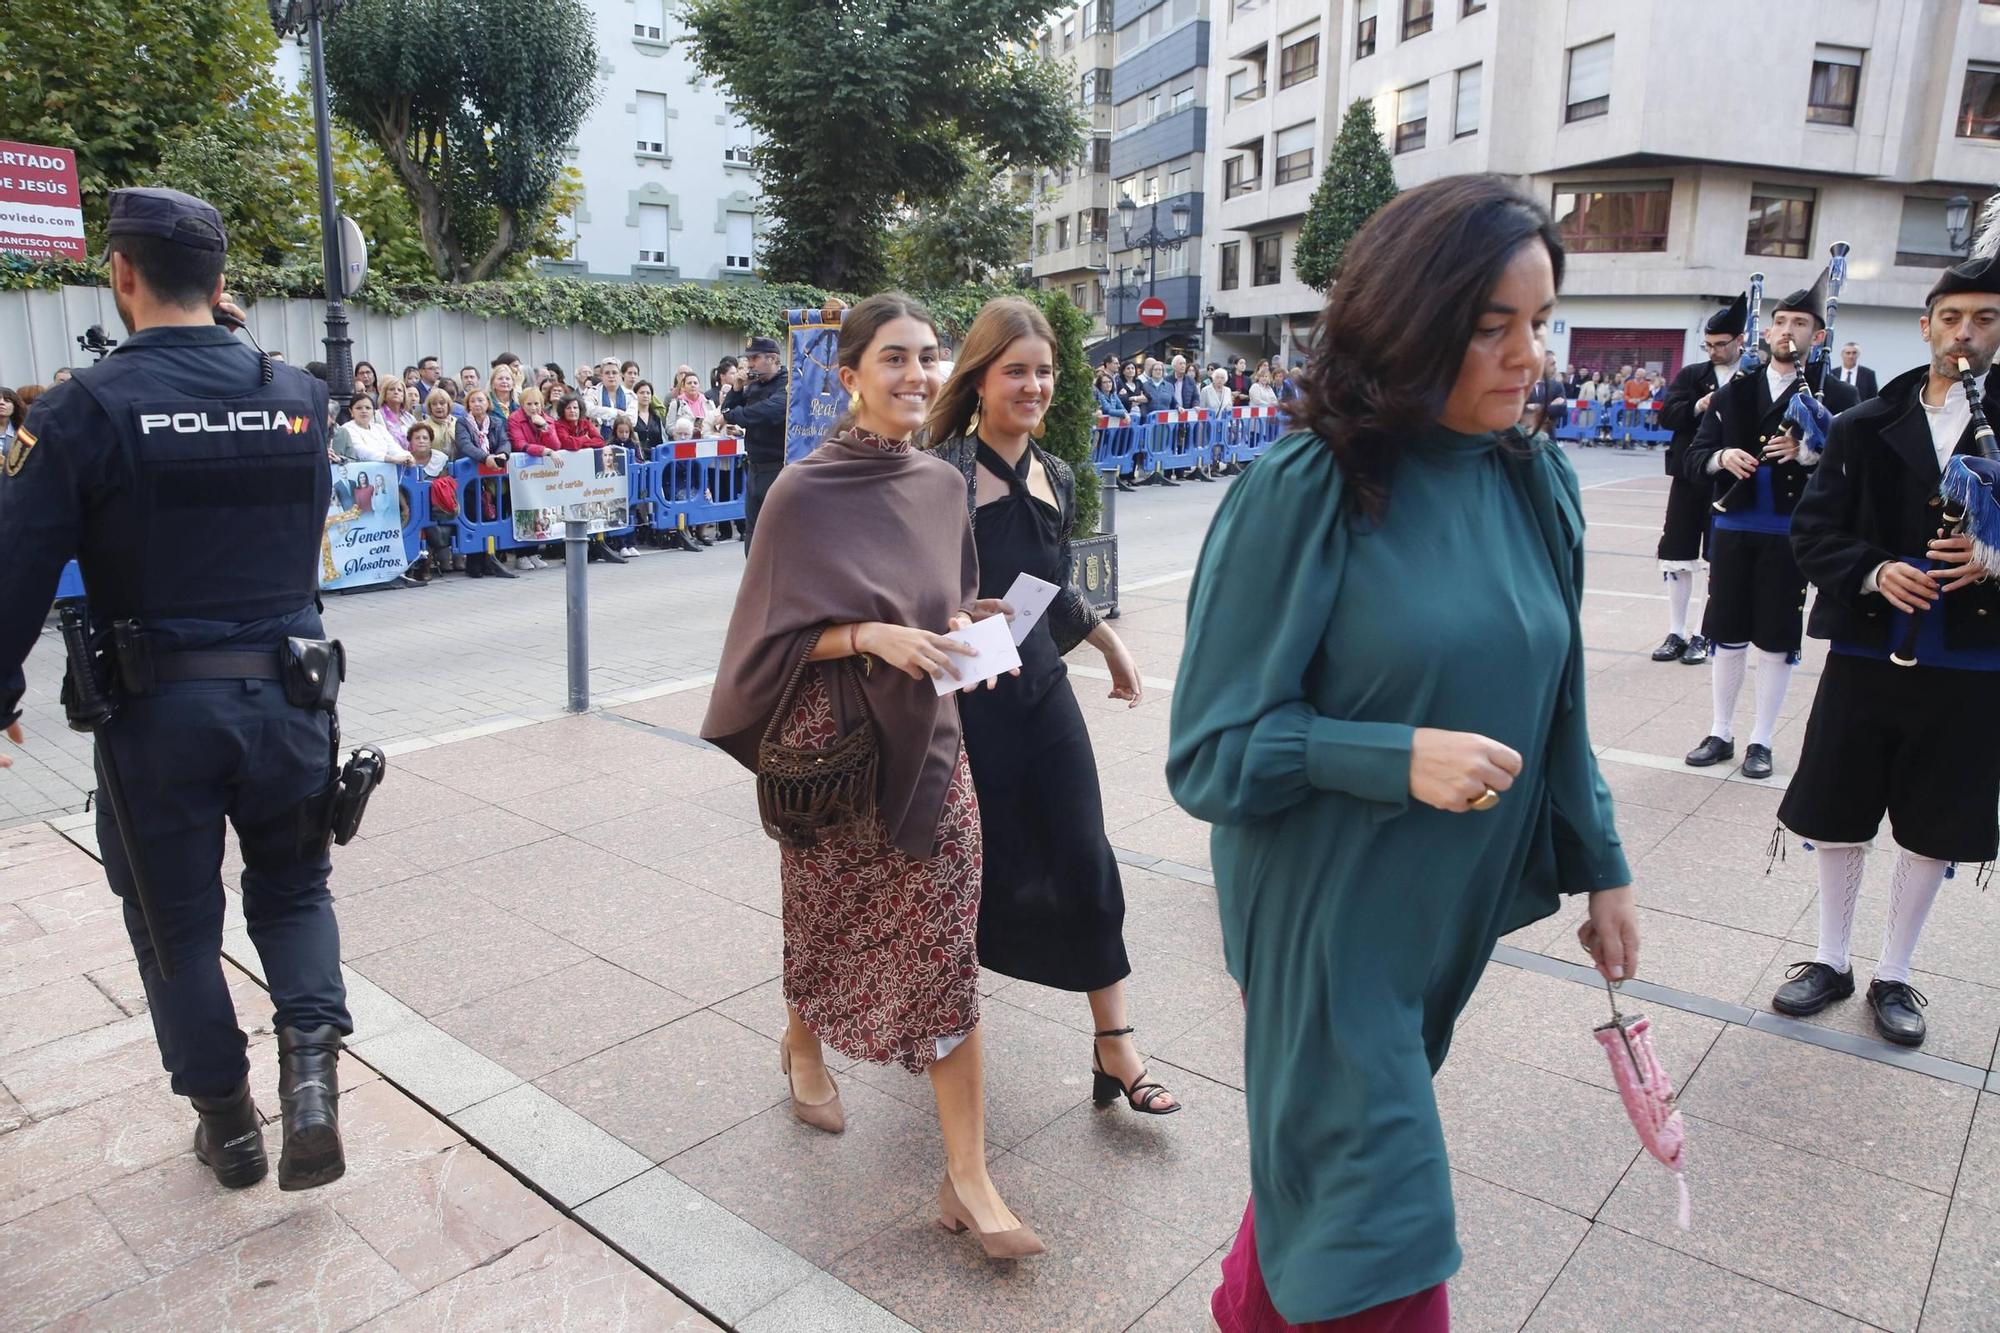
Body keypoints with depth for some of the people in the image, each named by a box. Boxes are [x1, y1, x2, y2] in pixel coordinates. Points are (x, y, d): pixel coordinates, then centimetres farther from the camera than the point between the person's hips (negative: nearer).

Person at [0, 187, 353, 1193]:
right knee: (293, 885, 21)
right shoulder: (297, 395, 0)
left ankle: (228, 1125, 25)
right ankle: (311, 1061, 0)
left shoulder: (87, 405, -10)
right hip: (286, 690, 3)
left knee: (176, 919, 14)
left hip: (158, 706, -3)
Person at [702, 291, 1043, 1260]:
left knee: (946, 946, 0)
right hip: (831, 738, -3)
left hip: (926, 739, 3)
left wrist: (963, 626, -5)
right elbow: (779, 634, -9)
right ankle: (804, 1045, 51)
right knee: (828, 916, 17)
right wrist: (872, 635, -23)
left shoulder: (943, 484, 3)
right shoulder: (804, 492, -10)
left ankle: (967, 1175, 8)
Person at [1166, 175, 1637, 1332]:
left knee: (1333, 1142, 24)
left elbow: (1551, 707, 11)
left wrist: (1601, 865, 12)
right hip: (1329, 918, -6)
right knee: (1381, 1236, 3)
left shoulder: (1538, 486, 0)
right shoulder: (1303, 498, -18)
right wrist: (1400, 758, -27)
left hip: (1459, 908, 6)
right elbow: (1212, 752, -16)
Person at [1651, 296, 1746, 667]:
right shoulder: (1691, 374, 7)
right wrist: (1698, 407, -20)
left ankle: (1705, 636, 16)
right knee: (1677, 557, 7)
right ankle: (1676, 634, 18)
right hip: (1688, 477, 3)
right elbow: (1667, 415, -3)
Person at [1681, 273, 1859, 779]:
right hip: (1734, 528, 3)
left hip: (1791, 535, -3)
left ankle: (1760, 741, 18)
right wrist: (1721, 457, -14)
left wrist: (1810, 453, -23)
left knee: (1776, 641, 4)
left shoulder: (1834, 395, -2)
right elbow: (1694, 458, 6)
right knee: (1726, 634, 10)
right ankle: (1721, 733, 23)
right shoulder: (1734, 392, 7)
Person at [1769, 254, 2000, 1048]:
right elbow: (1813, 529, -1)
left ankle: (1893, 975, 28)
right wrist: (1872, 573, -18)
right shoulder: (1865, 427, 1)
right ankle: (1832, 959, 28)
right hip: (1866, 651, 0)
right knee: (1837, 815, 9)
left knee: (1936, 828, 10)